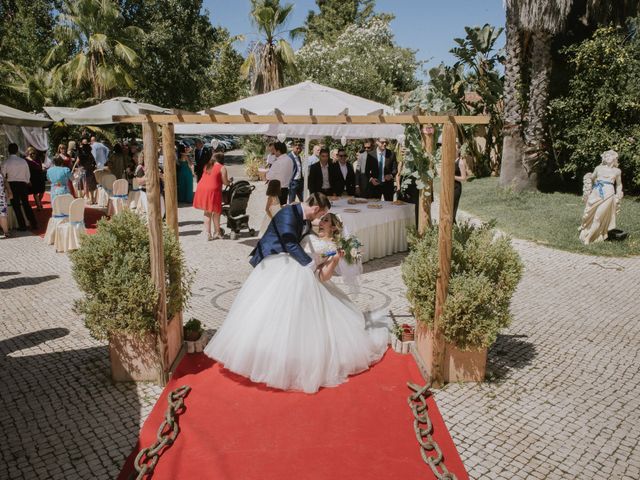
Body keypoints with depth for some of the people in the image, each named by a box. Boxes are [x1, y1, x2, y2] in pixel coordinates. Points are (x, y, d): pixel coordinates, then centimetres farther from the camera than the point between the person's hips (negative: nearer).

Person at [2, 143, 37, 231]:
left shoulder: (6, 162, -6)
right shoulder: (23, 161, 0)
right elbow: (28, 175, 5)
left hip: (12, 185, -2)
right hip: (23, 184, 2)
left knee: (16, 206, 5)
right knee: (26, 204, 12)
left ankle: (22, 226, 6)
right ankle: (34, 224, 10)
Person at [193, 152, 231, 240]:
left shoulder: (207, 166, 15)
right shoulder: (222, 168, -3)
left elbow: (209, 179, 16)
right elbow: (225, 182, -4)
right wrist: (230, 180, 17)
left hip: (201, 189, 6)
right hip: (212, 191, -6)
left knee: (207, 213, 15)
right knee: (216, 212, 9)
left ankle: (208, 234, 16)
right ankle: (217, 232, 20)